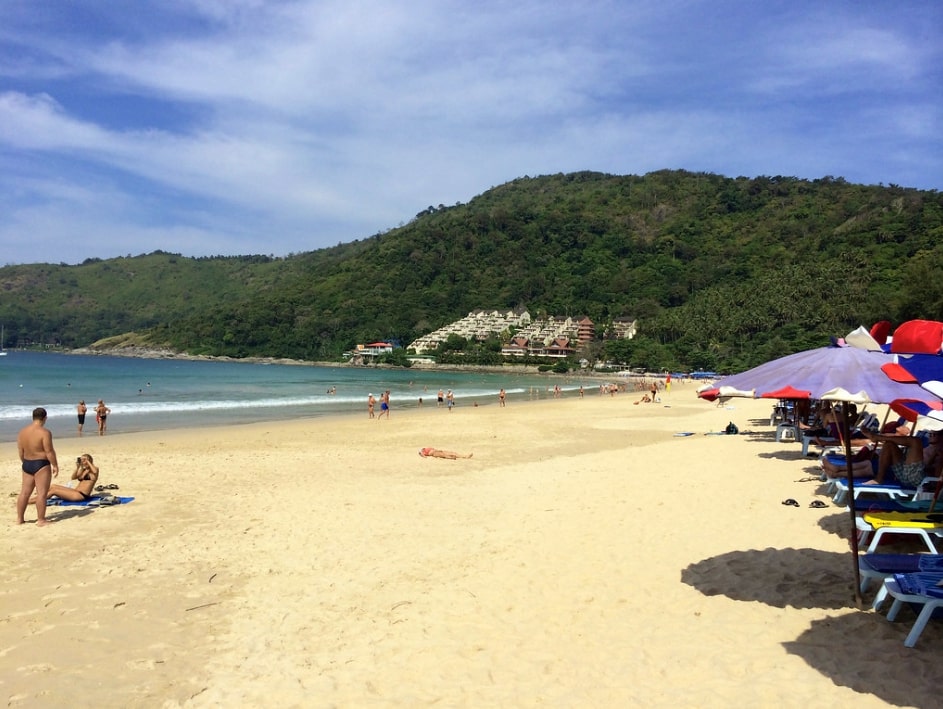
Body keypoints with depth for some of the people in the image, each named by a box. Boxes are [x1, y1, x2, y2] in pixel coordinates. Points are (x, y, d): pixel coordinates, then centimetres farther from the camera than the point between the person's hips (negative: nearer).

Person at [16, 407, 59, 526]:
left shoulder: (22, 431, 5)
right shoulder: (44, 432, -17)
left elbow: (21, 452, 11)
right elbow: (49, 451, -18)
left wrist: (25, 463, 23)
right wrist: (55, 465, -9)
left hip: (27, 464, 8)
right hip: (41, 465, -7)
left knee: (24, 492, 15)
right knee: (42, 493, -2)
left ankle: (19, 519, 23)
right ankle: (41, 520, 1)